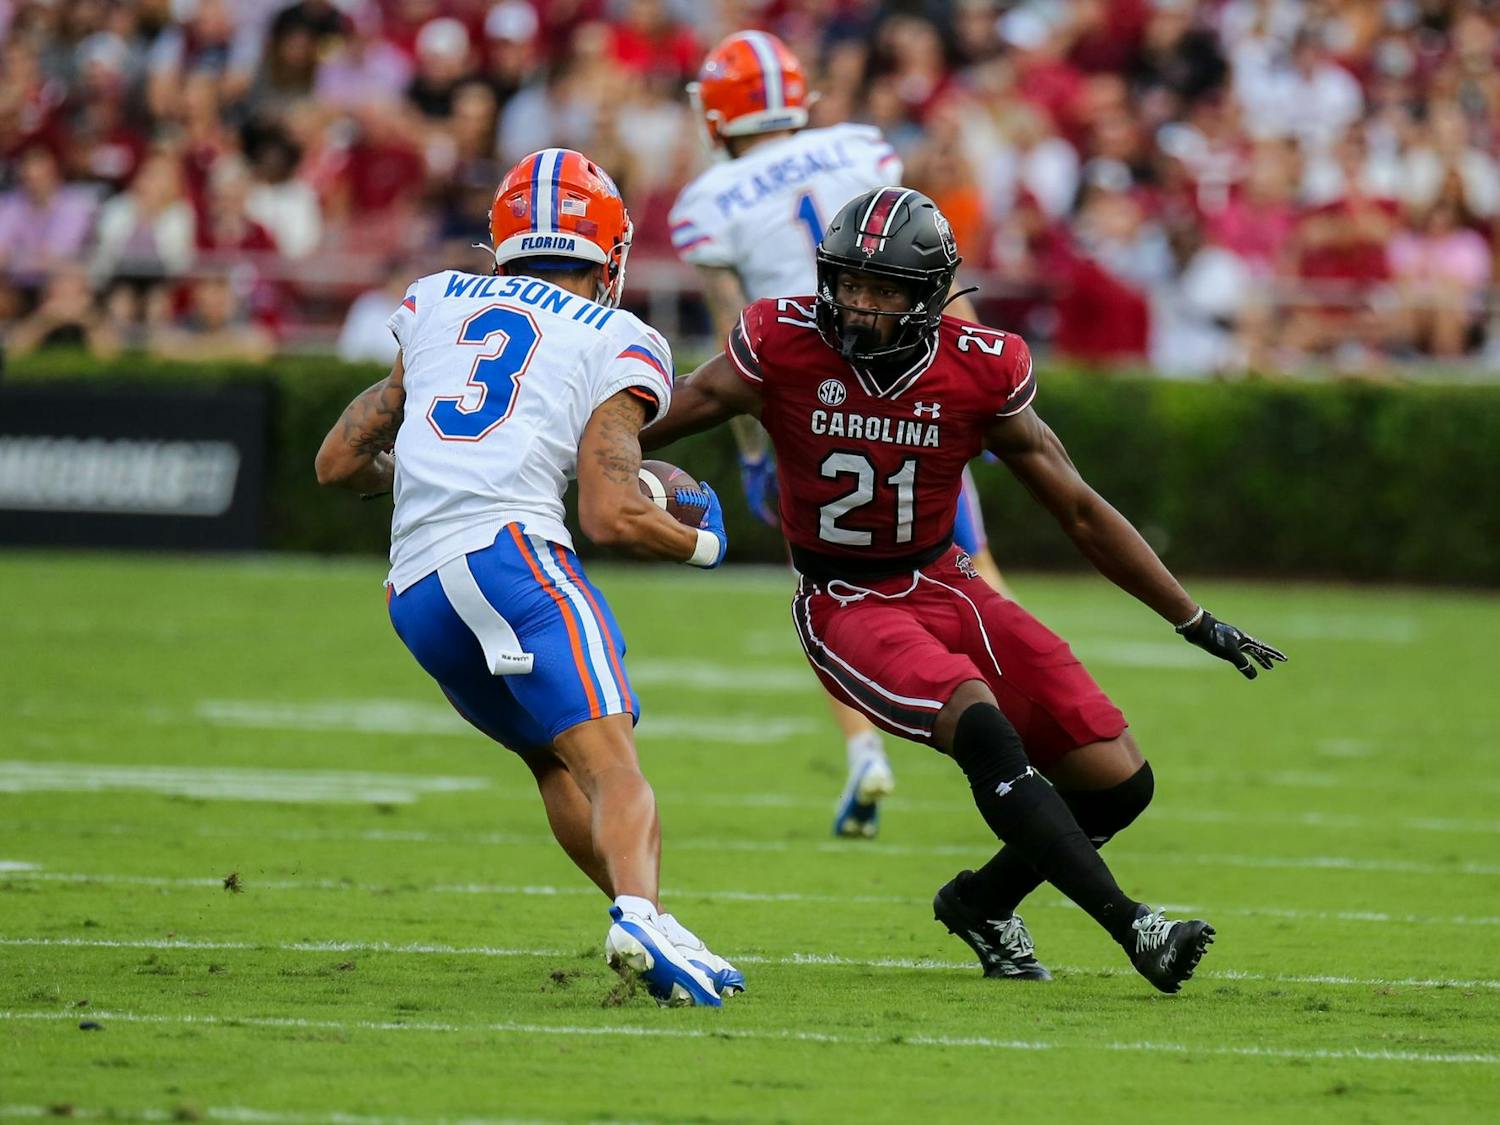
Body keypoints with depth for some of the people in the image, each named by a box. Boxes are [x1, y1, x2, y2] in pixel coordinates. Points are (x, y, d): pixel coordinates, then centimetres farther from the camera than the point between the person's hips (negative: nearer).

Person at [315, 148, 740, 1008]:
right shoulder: (617, 345, 10)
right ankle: (639, 915, -45)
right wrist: (702, 542, 17)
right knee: (612, 765, -18)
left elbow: (342, 462, 30)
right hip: (507, 549, -6)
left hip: (413, 592, 6)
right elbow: (611, 517, -2)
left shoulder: (438, 304, 25)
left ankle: (649, 928, 9)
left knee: (555, 758, 22)